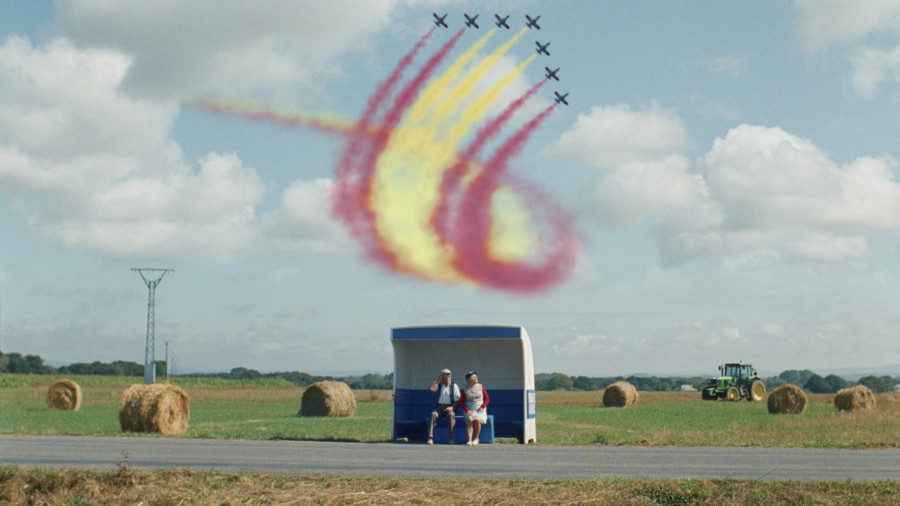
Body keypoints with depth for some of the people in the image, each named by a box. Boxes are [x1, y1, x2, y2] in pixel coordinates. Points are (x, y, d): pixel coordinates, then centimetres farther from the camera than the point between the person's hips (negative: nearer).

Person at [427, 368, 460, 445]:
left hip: (449, 407, -1)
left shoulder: (454, 386, 9)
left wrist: (452, 407, -16)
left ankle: (451, 438, -35)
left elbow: (457, 400, 2)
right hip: (439, 407, 1)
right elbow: (431, 388, -10)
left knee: (451, 415, -35)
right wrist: (439, 379, -3)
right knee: (433, 414, -32)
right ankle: (430, 438, -36)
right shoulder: (438, 385, 13)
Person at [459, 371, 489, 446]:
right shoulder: (465, 390, 5)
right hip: (470, 409, 0)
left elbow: (487, 399, 6)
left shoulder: (481, 387, 7)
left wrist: (482, 407, -10)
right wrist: (467, 410, -13)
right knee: (469, 420, -32)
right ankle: (469, 440, -37)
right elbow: (461, 402, 4)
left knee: (477, 420, -31)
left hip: (480, 409, 0)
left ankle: (476, 439, -13)